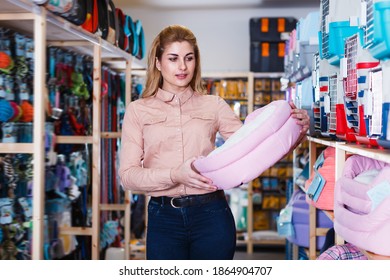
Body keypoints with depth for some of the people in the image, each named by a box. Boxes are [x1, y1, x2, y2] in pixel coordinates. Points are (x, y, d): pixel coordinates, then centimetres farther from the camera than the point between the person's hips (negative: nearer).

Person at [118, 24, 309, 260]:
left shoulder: (213, 105, 7)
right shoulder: (138, 110, 3)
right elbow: (128, 175, -5)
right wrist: (174, 175, -22)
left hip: (212, 214, 1)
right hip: (164, 217, -1)